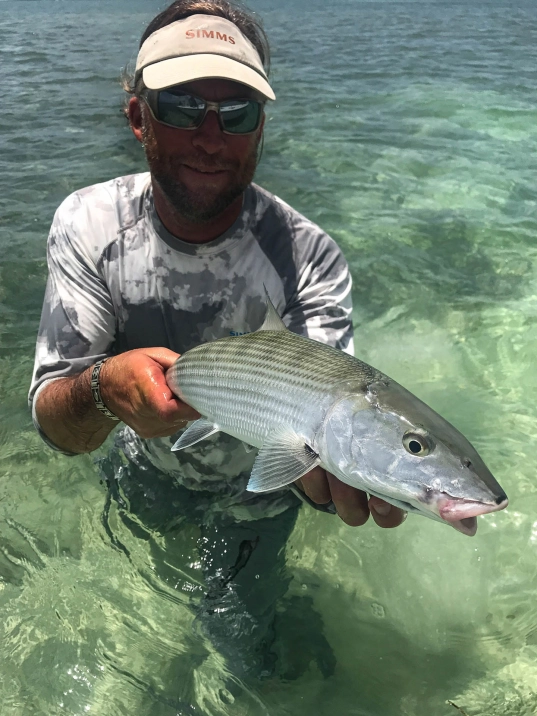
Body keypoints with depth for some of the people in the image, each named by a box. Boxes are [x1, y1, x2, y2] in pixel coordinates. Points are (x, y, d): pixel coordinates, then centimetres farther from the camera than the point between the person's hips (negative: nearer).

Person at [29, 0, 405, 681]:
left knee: (235, 618, 22)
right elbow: (55, 427, -29)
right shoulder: (88, 224, -26)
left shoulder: (308, 257, -32)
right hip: (146, 468, 3)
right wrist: (102, 388, -55)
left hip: (253, 490, -2)